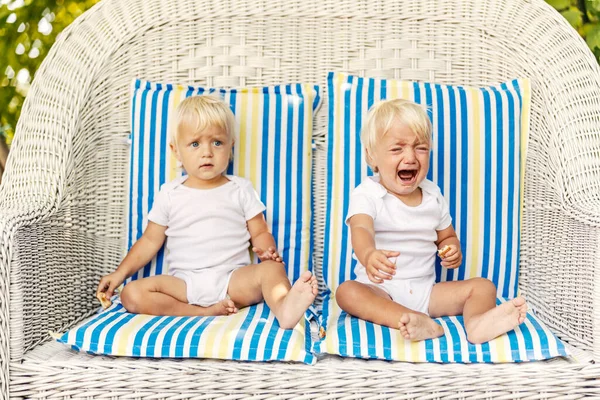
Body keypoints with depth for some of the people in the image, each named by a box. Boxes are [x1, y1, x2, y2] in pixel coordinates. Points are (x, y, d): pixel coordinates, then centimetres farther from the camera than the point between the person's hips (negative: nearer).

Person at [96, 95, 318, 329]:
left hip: (232, 280, -1)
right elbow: (150, 240, 15)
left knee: (270, 269, -29)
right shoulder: (170, 194, 9)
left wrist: (267, 251, -15)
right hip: (184, 283, 1)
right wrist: (120, 273, 5)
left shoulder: (241, 189, 8)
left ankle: (284, 308, -59)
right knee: (131, 294, -23)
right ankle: (206, 312, -31)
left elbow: (260, 233, 8)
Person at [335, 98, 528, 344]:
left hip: (426, 290, 5)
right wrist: (368, 255, -51)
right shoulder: (366, 195, -7)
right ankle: (418, 323, -50)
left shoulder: (433, 196, 8)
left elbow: (446, 237, 20)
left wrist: (453, 251, -6)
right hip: (380, 291, -4)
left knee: (483, 286, -9)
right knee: (347, 291, -33)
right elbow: (361, 229, -27)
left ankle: (477, 323, -41)